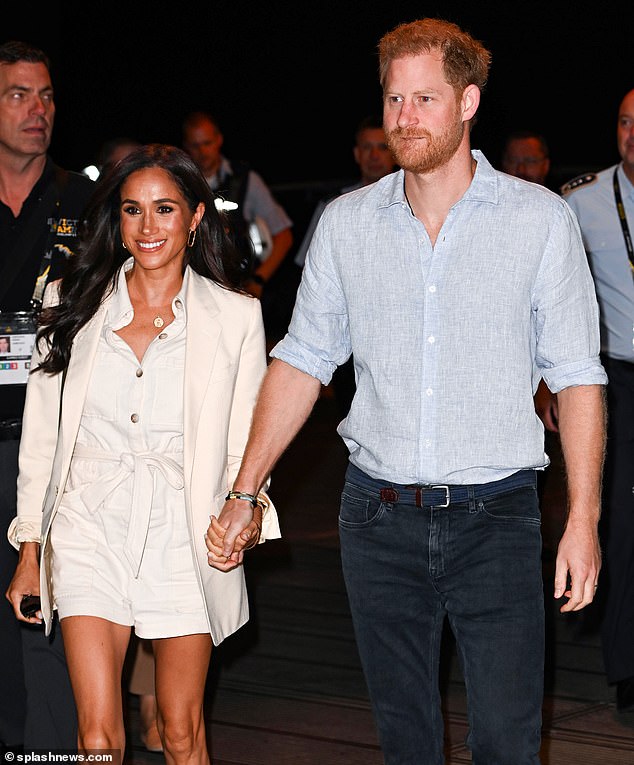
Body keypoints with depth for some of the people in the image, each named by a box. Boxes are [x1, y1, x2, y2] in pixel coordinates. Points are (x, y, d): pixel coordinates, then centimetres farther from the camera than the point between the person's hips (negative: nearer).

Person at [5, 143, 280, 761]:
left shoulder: (235, 316, 2)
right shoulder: (73, 303, 4)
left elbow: (246, 442, 6)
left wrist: (250, 505, -14)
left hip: (185, 532, 0)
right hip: (91, 525, 0)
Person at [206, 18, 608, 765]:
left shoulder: (541, 219, -3)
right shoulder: (346, 222, 5)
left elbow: (576, 375, -2)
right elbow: (302, 361, 10)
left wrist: (582, 519, -8)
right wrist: (243, 494, 4)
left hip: (494, 517, -2)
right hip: (377, 519, 3)